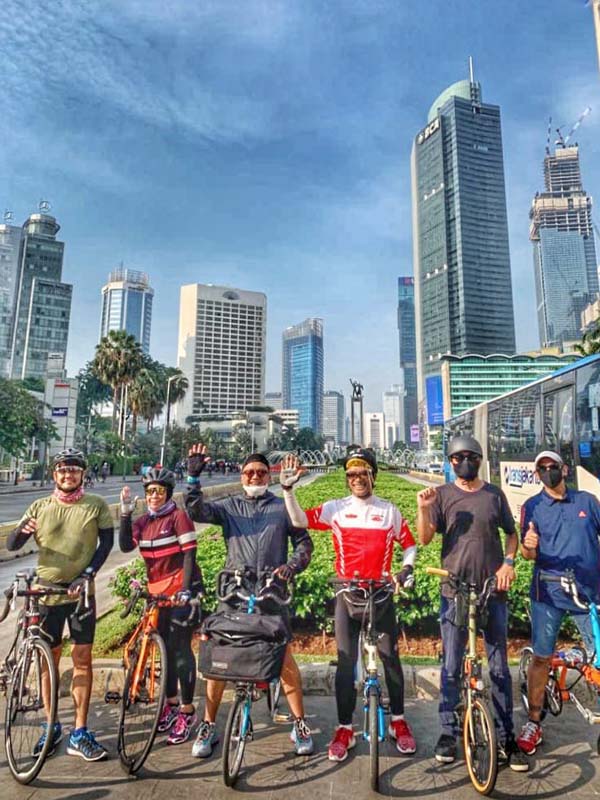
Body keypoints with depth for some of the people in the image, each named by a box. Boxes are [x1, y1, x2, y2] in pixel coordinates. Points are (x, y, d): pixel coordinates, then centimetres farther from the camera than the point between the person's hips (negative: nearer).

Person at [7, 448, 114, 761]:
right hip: (46, 593, 1)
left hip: (81, 593, -1)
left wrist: (86, 574, -17)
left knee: (82, 660, 3)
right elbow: (11, 545, -2)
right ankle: (51, 727, 32)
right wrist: (22, 530, -25)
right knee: (49, 660, 13)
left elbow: (106, 542, -4)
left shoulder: (96, 505, -4)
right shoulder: (40, 507, 1)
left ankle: (79, 734, 15)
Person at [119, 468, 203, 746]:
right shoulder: (143, 521, 6)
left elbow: (189, 555, -15)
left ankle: (187, 711, 11)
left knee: (180, 649, -2)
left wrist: (186, 589, -22)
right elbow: (125, 546, -8)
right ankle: (171, 703, 31)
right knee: (166, 648, 16)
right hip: (157, 592, 6)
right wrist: (125, 513, -13)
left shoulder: (178, 516, -11)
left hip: (181, 590, -6)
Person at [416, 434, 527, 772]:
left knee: (500, 667, 11)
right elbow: (425, 539, -7)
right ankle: (449, 733, 23)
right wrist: (422, 508, -24)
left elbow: (512, 533, 13)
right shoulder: (442, 494, -1)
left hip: (493, 592, 2)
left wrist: (509, 562, -4)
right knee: (451, 667, 8)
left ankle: (506, 737, 25)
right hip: (454, 592, -1)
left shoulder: (495, 494, 5)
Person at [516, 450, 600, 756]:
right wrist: (528, 545, -26)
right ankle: (533, 722, 19)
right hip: (548, 593, -1)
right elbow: (529, 555, -3)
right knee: (541, 657, 5)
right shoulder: (532, 506, 0)